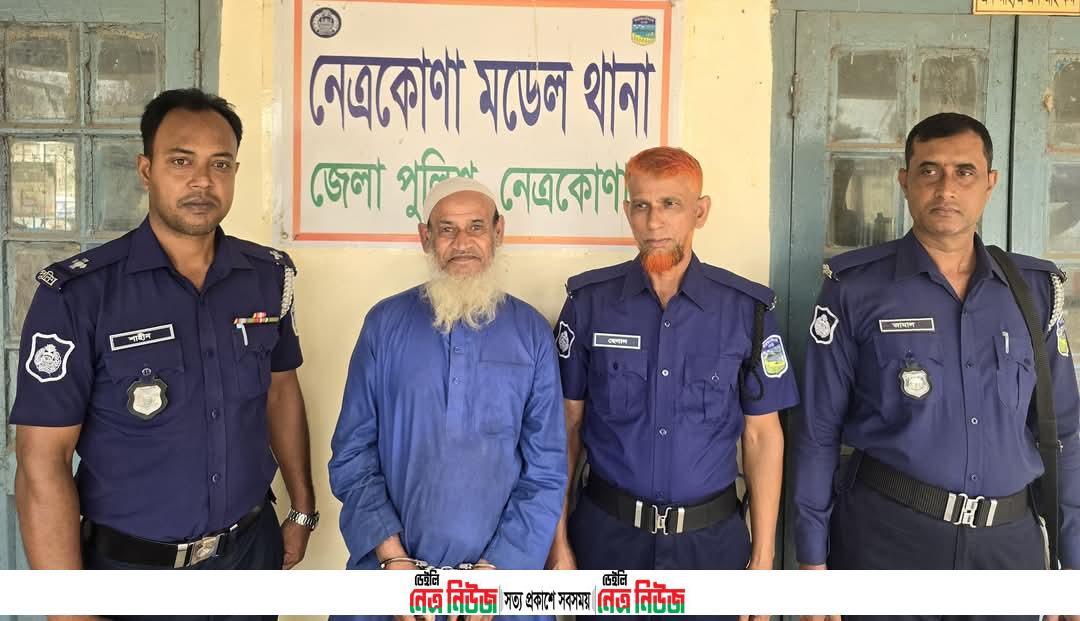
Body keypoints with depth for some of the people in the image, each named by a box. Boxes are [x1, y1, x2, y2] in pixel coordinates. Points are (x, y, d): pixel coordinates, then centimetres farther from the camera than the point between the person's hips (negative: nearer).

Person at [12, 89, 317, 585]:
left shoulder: (269, 275, -3)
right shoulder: (77, 292, -16)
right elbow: (42, 461, -15)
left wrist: (302, 510, 10)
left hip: (253, 547, 4)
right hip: (132, 568, -3)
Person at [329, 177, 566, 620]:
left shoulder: (531, 333, -1)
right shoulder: (384, 323, -1)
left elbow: (546, 470, -3)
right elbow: (352, 453, -2)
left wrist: (495, 568, -11)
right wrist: (393, 558, -10)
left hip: (500, 567, 0)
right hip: (388, 568, 0)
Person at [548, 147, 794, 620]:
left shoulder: (747, 309, -6)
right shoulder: (589, 301, -6)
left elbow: (762, 435, 0)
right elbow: (566, 425, 0)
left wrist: (763, 555, -1)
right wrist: (559, 541, -1)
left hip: (710, 537, 0)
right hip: (607, 531, 0)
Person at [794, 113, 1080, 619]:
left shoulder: (1036, 288, 4)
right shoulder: (855, 288, -7)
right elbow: (819, 431, -5)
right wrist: (813, 558, -6)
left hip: (1011, 537, 4)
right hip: (885, 530, -3)